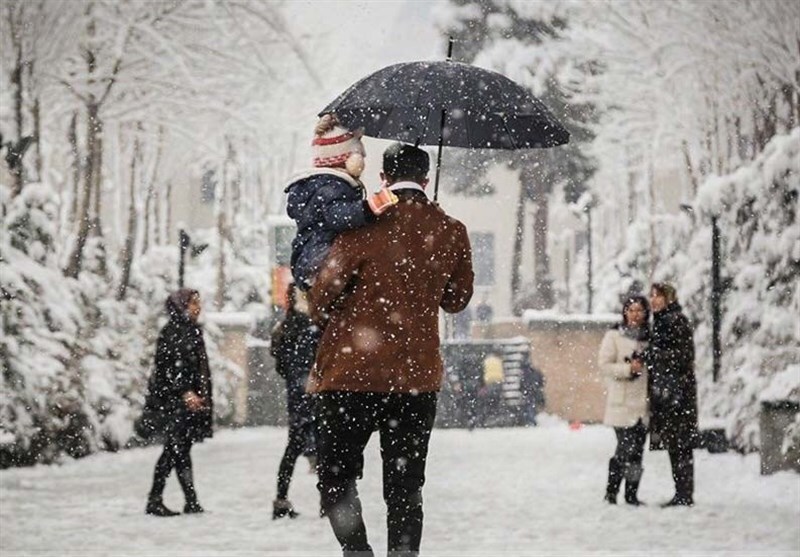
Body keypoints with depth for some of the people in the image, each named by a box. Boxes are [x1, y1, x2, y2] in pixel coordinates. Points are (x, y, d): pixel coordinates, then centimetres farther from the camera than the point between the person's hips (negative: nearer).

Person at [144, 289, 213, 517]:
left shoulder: (193, 331, 18)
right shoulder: (172, 331, -10)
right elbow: (168, 368, -16)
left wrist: (204, 397, 19)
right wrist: (185, 393, -21)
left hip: (192, 398, 9)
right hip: (173, 399, -9)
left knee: (182, 449, 8)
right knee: (175, 449, -9)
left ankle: (192, 502, 6)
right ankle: (155, 500, -5)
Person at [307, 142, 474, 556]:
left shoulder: (366, 226, -10)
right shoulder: (451, 234, 1)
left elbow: (323, 294, -9)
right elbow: (457, 299, 14)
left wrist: (326, 318, 13)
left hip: (352, 371, -3)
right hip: (418, 374, 3)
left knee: (336, 476, 6)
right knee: (404, 486, 11)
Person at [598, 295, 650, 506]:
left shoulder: (649, 337, 13)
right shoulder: (614, 336, 0)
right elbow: (604, 364, -6)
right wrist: (628, 369, -17)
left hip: (643, 402, 5)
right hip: (622, 402, -5)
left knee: (637, 450, 6)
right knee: (626, 448, -11)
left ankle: (632, 494, 14)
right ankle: (611, 492, 0)